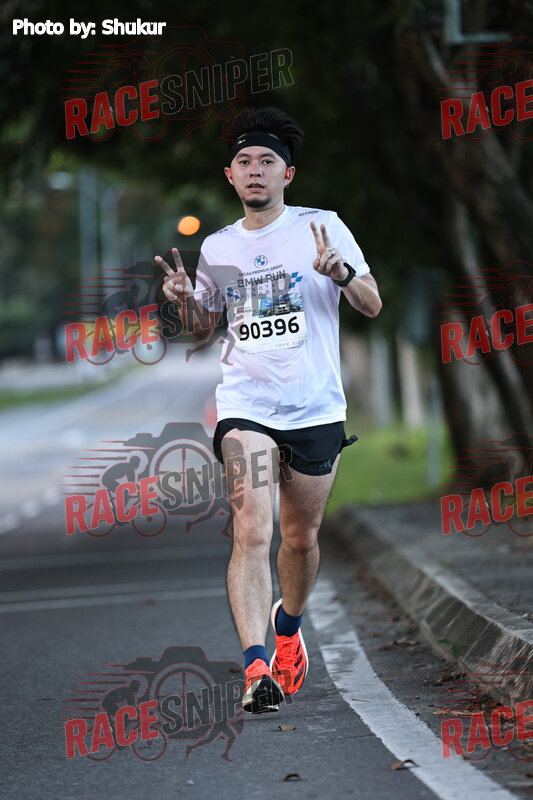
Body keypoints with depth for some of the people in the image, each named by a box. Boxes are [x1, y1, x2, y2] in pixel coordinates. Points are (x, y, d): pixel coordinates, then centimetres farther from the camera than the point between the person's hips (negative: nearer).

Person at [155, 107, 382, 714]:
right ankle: (256, 669, -24)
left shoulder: (321, 228, 0)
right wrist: (182, 298, 2)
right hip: (245, 406, 0)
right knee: (251, 532, -17)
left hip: (316, 408, 0)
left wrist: (339, 271, -19)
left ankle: (288, 625, 42)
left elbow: (372, 306, 1)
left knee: (301, 538, 12)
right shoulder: (217, 248, 9)